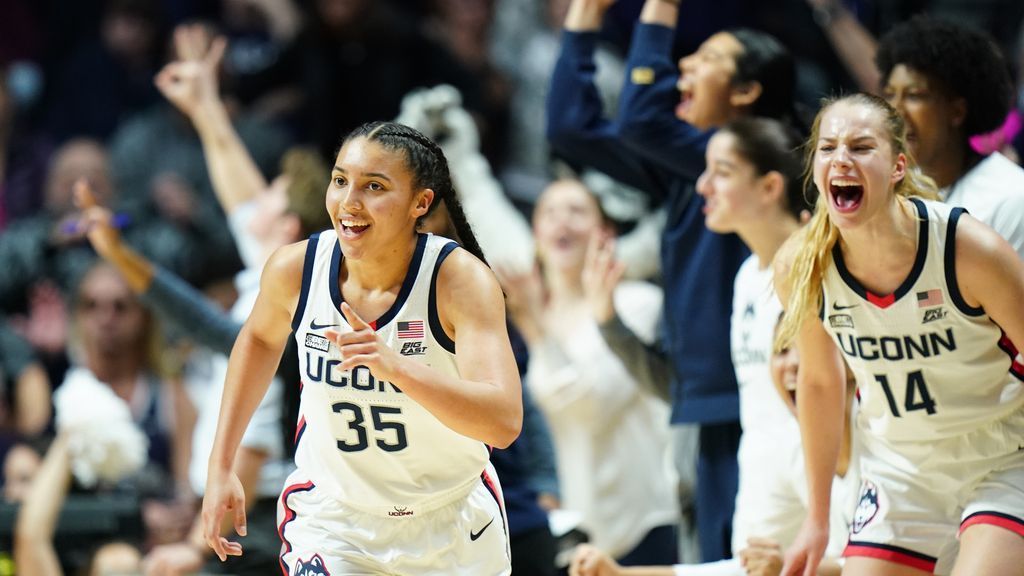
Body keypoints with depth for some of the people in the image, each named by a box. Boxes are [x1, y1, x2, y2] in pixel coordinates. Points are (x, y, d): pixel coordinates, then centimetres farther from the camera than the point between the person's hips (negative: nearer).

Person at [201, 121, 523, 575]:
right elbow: (260, 337, 10)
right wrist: (221, 465, 7)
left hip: (451, 524, -1)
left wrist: (394, 366, -51)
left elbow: (504, 422, -37)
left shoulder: (461, 279, -25)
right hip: (331, 519, 1)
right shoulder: (295, 269, -16)